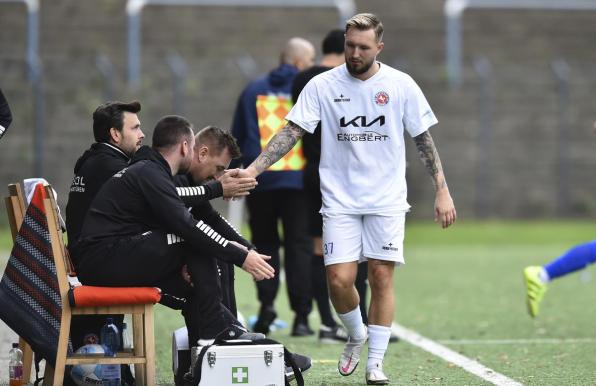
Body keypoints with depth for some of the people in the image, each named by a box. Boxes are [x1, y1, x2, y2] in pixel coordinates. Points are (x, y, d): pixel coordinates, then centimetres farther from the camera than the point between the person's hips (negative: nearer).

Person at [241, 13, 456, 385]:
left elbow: (424, 138, 4)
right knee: (339, 278, -8)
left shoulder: (401, 85, -2)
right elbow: (291, 132, -5)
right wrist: (253, 169, -15)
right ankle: (357, 336, 22)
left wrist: (442, 190, 1)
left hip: (387, 200, 0)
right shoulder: (323, 85, -2)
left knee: (381, 276, -4)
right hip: (340, 200, 0)